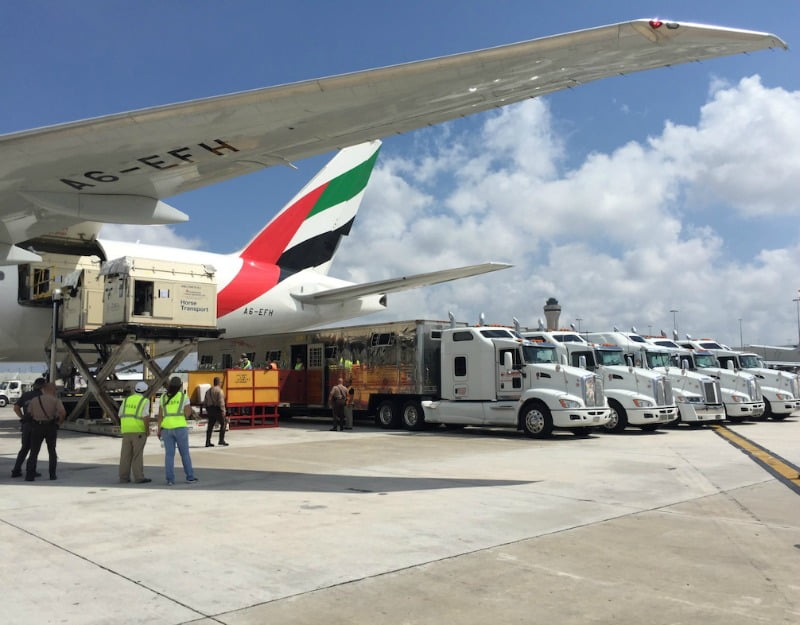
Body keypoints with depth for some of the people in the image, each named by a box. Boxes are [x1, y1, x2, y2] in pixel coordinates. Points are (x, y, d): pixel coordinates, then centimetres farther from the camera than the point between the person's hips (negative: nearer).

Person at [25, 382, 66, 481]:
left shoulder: (34, 400, 5)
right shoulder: (55, 400, -5)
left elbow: (30, 414, 6)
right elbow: (63, 412, -19)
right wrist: (60, 422, -2)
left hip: (37, 427, 1)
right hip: (51, 427, -1)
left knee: (33, 452, 6)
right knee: (52, 451, 15)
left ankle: (29, 476, -3)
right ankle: (52, 474, 13)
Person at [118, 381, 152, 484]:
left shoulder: (127, 400, 10)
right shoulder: (144, 401, -7)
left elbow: (121, 416, 13)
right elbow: (146, 417, -18)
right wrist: (148, 430, -7)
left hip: (126, 431, 5)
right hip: (139, 431, -5)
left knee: (126, 455, 7)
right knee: (137, 455, -3)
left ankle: (123, 477, 6)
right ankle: (139, 477, -2)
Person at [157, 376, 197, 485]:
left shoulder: (163, 397, 6)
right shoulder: (184, 397, -3)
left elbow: (160, 415, 4)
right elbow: (187, 414, -7)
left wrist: (159, 430, 7)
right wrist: (189, 408, 15)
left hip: (166, 428, 3)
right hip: (180, 428, -3)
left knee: (169, 454, 4)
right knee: (185, 453, 8)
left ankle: (170, 479, -1)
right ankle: (190, 477, 13)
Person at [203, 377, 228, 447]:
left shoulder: (208, 391, 14)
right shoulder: (219, 391, -11)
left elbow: (205, 402, 16)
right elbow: (221, 401, -20)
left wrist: (207, 410, 21)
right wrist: (223, 411, -19)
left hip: (210, 409, 7)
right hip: (217, 409, -7)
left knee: (210, 426, 10)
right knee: (223, 424, 2)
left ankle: (208, 442, 10)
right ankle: (221, 440, -4)